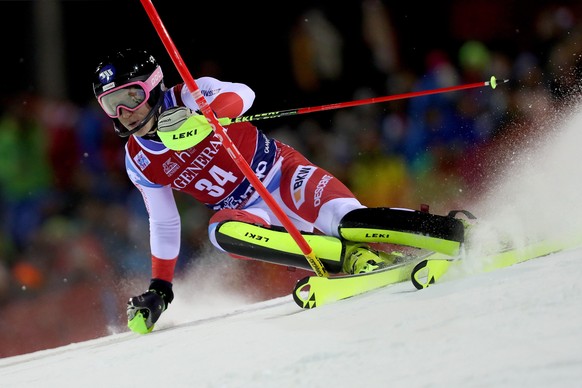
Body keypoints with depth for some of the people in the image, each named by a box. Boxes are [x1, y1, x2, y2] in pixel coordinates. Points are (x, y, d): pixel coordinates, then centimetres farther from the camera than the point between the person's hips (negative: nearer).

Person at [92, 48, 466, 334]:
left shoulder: (187, 97, -11)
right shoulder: (138, 162, 3)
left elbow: (241, 95, -32)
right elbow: (163, 224, 15)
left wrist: (198, 117, -50)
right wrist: (159, 289, 13)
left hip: (280, 174, -4)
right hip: (249, 212, 4)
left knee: (348, 222, -32)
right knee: (222, 232, -33)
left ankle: (460, 236, -25)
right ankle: (356, 257, -34)